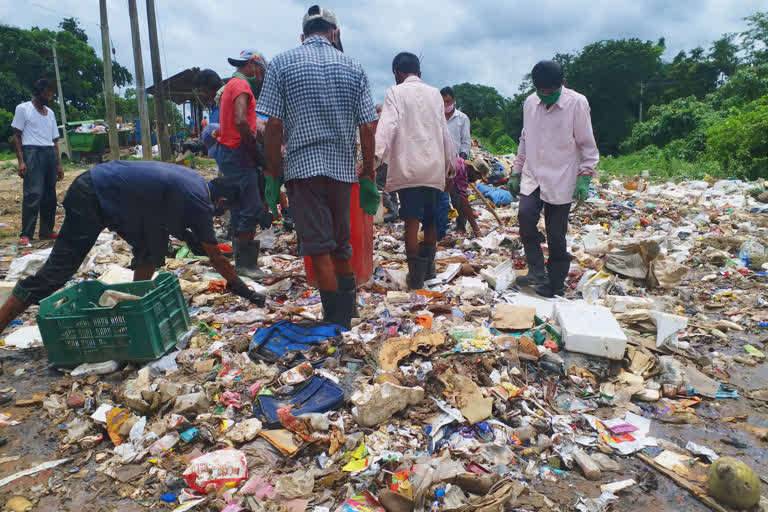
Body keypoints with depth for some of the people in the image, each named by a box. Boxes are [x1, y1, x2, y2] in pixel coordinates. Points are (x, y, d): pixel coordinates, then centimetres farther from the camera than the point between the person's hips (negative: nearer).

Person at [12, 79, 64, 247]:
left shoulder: (50, 113, 18)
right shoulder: (23, 108, 2)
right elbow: (17, 135, -2)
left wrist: (59, 164, 15)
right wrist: (21, 161, -12)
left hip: (50, 154, 6)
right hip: (33, 153, -6)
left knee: (50, 195, 6)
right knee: (33, 194, -14)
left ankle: (47, 230, 13)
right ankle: (25, 235, -12)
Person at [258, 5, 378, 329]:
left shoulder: (282, 64, 2)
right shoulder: (353, 67, 7)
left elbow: (274, 125, -5)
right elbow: (368, 127, 3)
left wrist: (272, 172, 2)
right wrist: (368, 175, 8)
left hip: (303, 166, -3)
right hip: (343, 167, 3)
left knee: (318, 248, 0)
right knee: (341, 246, 15)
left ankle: (336, 321, 2)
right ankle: (348, 314, 25)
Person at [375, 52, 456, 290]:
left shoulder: (396, 92, 1)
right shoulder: (434, 93, 14)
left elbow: (388, 125, -15)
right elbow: (444, 131, 17)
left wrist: (376, 155, -24)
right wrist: (450, 162, 26)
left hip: (409, 166, -4)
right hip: (434, 167, 4)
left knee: (412, 221, -5)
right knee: (430, 219, 15)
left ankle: (415, 275, -7)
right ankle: (428, 267, 26)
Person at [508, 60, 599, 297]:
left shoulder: (577, 103, -7)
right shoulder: (530, 103, 8)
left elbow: (587, 145, -3)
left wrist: (584, 177, -11)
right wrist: (516, 172, 15)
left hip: (561, 180, -3)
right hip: (532, 177, 4)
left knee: (556, 234, 0)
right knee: (525, 216, -21)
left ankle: (555, 284, 14)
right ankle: (537, 272, -12)